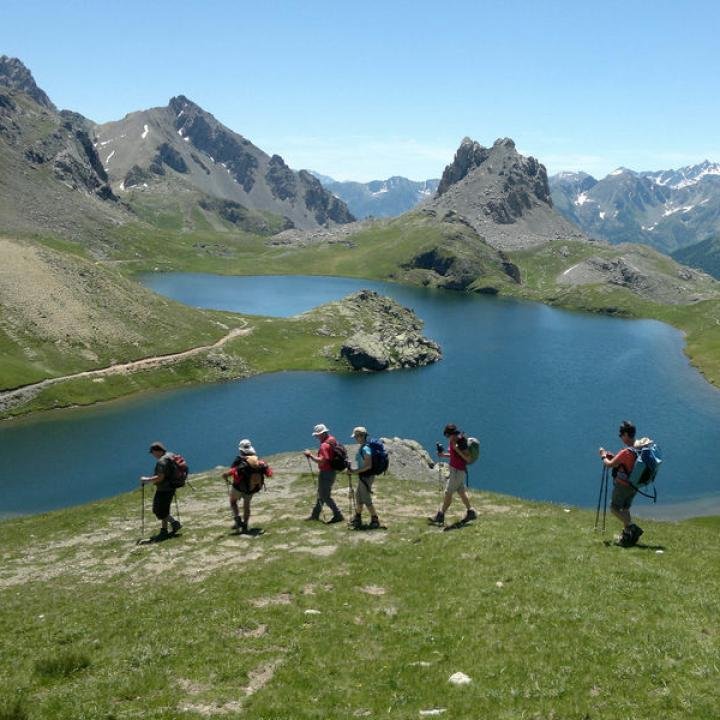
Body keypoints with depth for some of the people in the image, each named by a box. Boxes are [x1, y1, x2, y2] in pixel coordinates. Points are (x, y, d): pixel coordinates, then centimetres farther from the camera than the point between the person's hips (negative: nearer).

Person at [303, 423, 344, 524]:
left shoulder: (324, 445, -24)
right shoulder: (332, 440, 6)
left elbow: (321, 460, -32)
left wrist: (310, 455, -24)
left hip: (326, 473, -10)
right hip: (331, 470, 10)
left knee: (325, 496, -2)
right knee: (321, 493, 21)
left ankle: (338, 515, 0)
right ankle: (315, 514, 33)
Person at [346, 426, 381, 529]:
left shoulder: (365, 448, -21)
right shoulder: (362, 447, 9)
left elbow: (368, 466, -26)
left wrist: (355, 471, -20)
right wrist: (354, 469, 10)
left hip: (366, 477, -10)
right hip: (363, 476, 10)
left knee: (366, 500, -1)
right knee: (359, 497, 19)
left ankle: (375, 520, 9)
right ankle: (357, 520, 31)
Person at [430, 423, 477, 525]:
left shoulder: (461, 442, -21)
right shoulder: (452, 442, 7)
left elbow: (468, 458, -23)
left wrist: (457, 449, -29)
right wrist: (444, 454, 4)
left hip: (458, 471, -10)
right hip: (454, 470, 10)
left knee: (448, 493, -3)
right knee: (461, 492, 15)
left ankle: (440, 515, 4)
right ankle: (470, 512, 23)